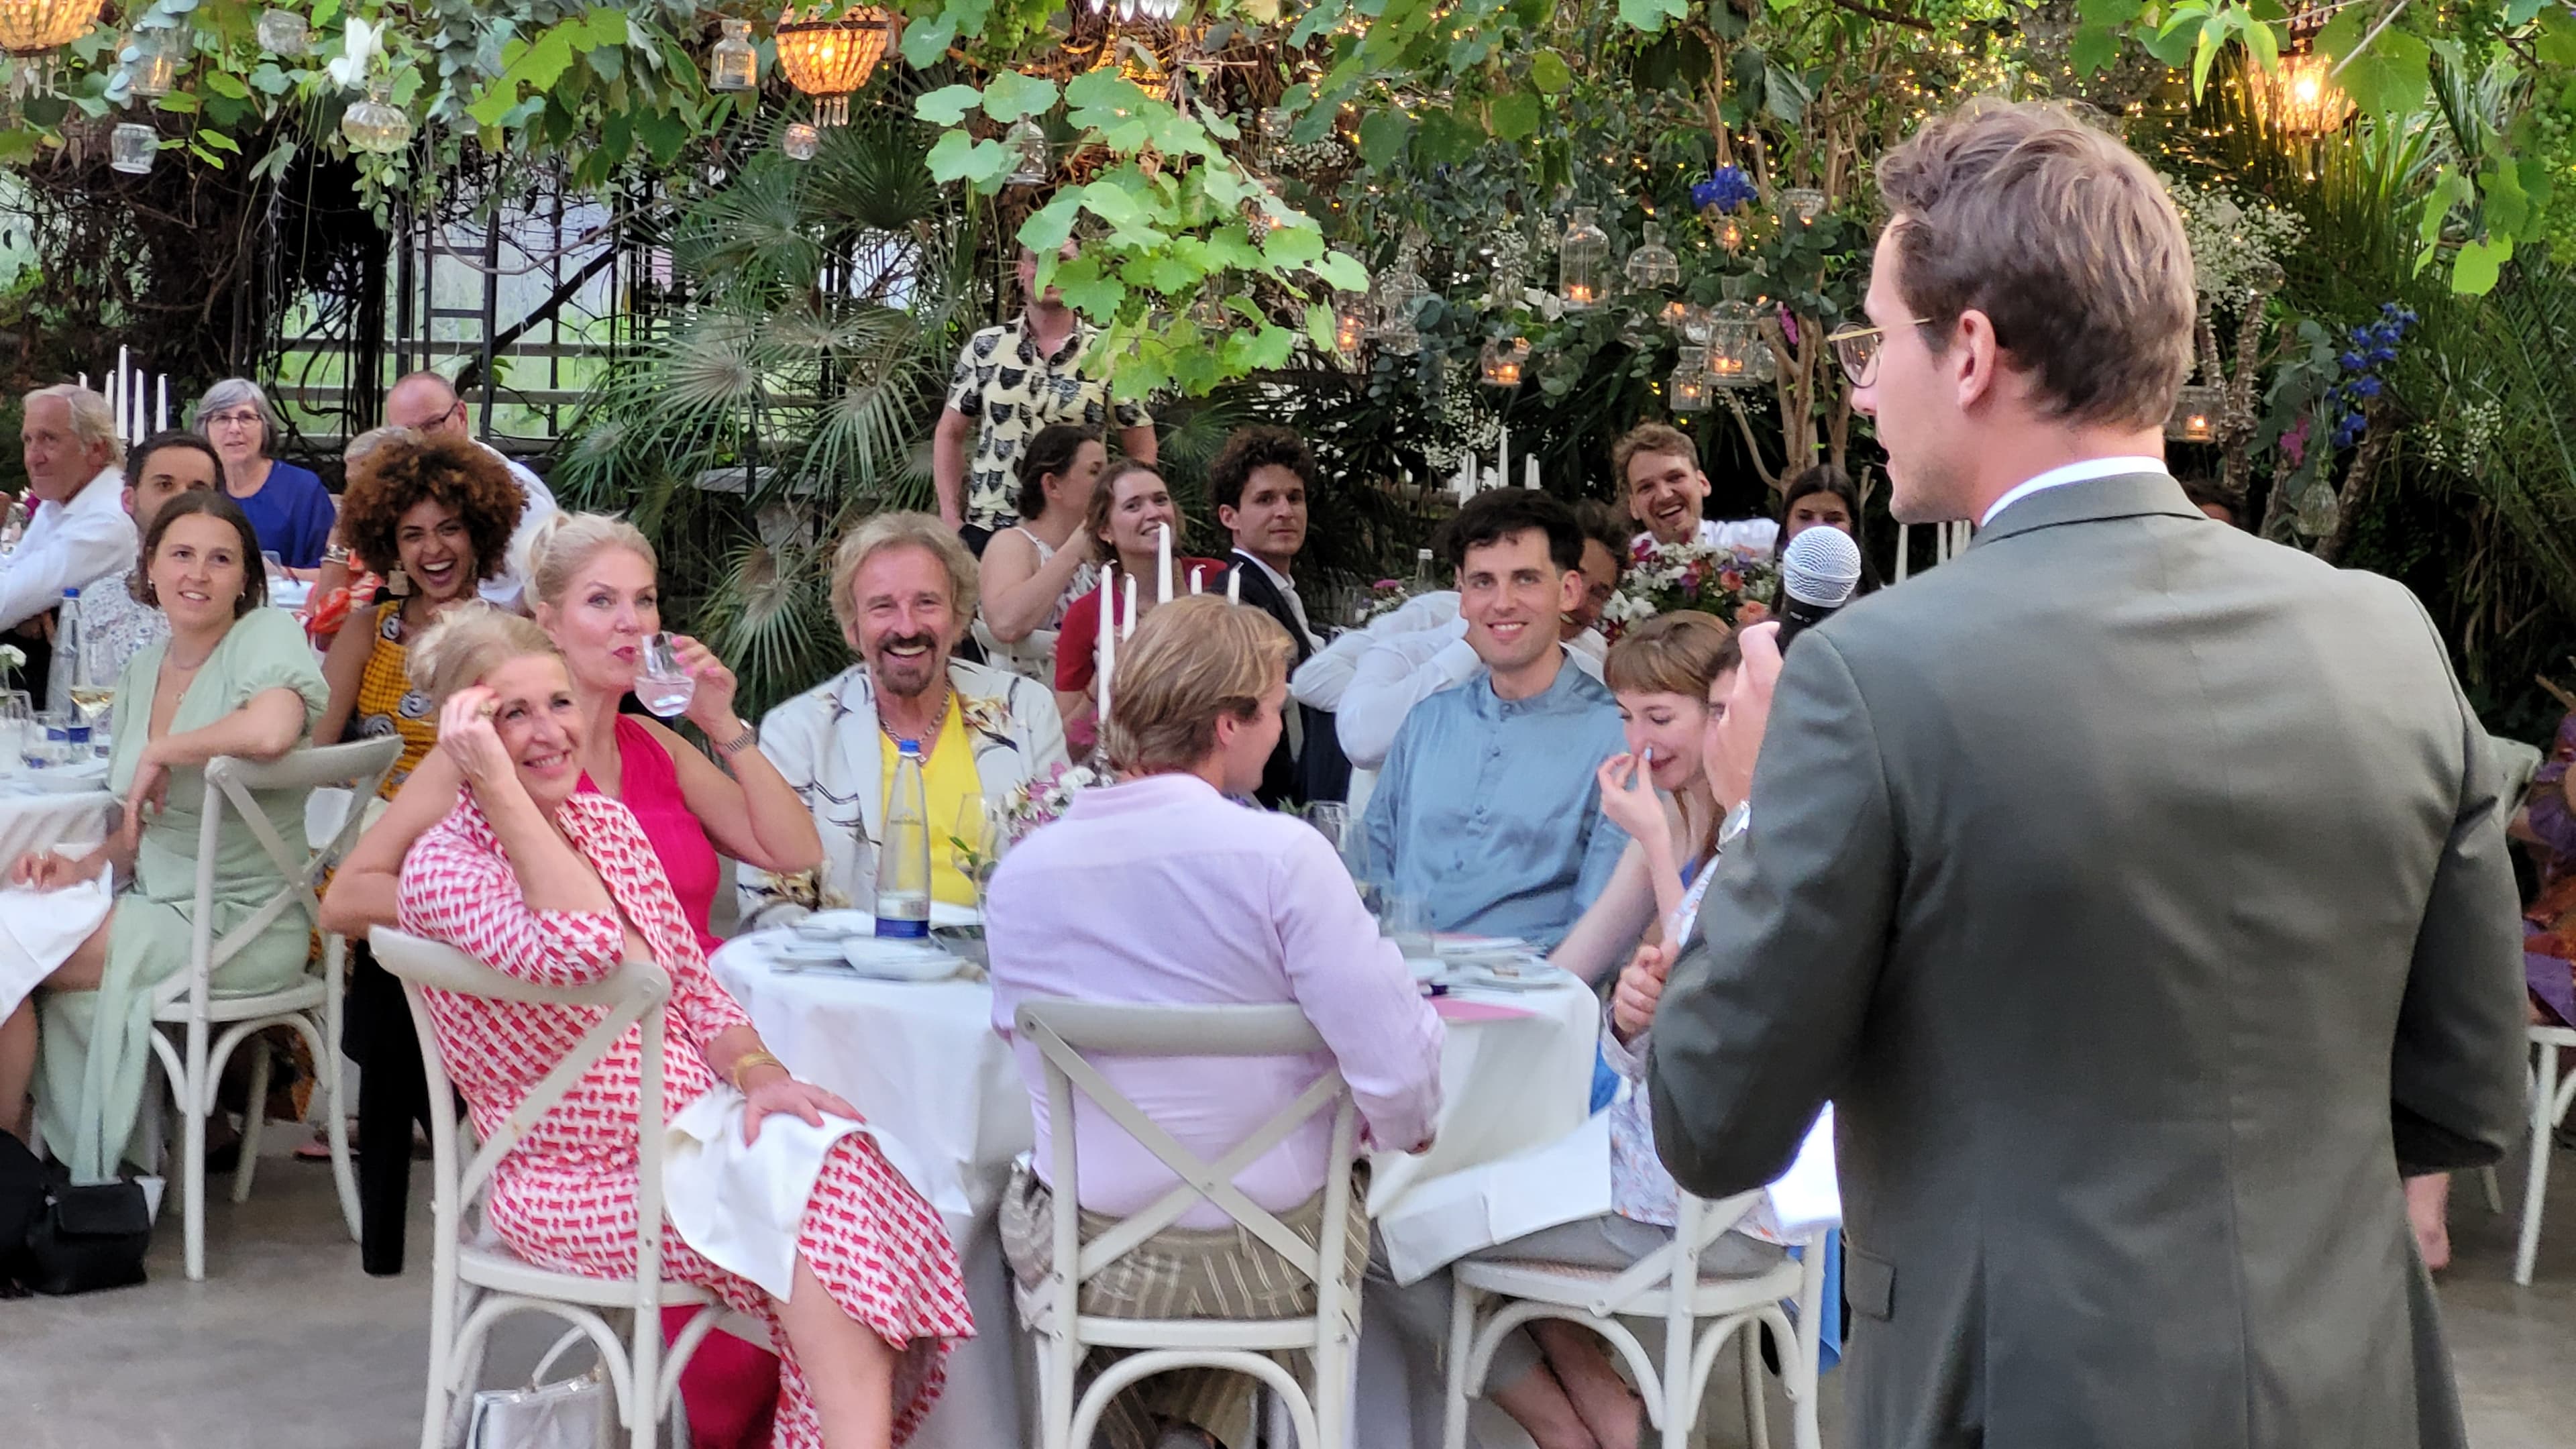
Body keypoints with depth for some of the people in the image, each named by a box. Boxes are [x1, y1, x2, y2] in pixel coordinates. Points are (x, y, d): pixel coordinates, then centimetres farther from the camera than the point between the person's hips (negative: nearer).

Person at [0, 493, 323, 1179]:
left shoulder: (268, 634, -11)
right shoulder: (144, 669, 12)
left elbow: (270, 730, -35)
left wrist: (162, 751, -19)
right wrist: (87, 866, -2)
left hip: (240, 927, -7)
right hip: (158, 905, 7)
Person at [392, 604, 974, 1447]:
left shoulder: (609, 822, 10)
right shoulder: (443, 864, -10)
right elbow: (586, 954, -28)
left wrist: (757, 1073, -7)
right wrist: (499, 785, -27)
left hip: (698, 1124, 6)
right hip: (583, 1180, -5)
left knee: (838, 1158, -24)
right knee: (809, 1193, -26)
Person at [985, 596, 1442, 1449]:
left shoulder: (1021, 871, -5)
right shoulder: (1282, 855, -17)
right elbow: (1396, 1066, -19)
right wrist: (1406, 1126, 4)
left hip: (1078, 1264, 2)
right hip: (1267, 1266, -2)